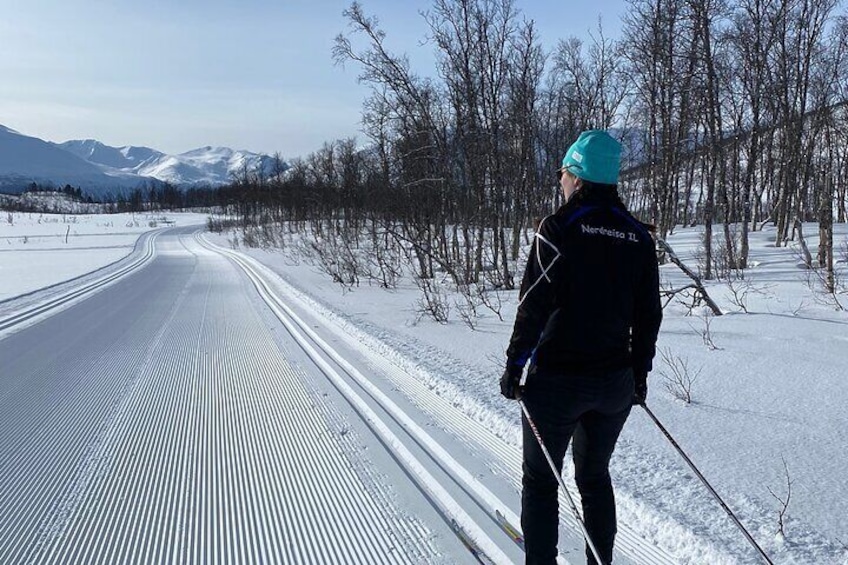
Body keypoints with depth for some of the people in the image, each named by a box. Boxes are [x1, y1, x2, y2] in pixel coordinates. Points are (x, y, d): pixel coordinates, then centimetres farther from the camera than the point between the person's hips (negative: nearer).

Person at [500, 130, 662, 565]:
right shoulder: (638, 236, 3)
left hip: (557, 381, -5)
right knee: (595, 476, 22)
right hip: (615, 381, 5)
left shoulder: (559, 227, -13)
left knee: (540, 480, 11)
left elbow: (535, 304, -17)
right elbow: (648, 314, 6)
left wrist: (514, 365, -7)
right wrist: (639, 372, 17)